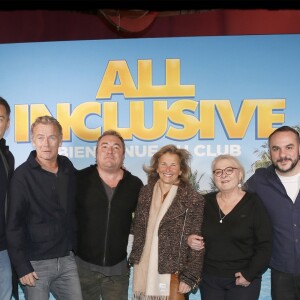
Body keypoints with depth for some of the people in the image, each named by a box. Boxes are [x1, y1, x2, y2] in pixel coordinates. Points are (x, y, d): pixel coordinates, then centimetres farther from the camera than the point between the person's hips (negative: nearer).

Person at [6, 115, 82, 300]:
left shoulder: (68, 168, 4)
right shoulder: (23, 175, -10)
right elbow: (14, 225, -10)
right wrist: (22, 266, -12)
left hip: (67, 259, 4)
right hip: (36, 262, -4)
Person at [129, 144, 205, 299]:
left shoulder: (193, 199, -8)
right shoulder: (146, 193, 4)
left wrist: (189, 277, -11)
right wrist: (134, 258, 9)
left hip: (173, 274, -4)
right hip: (144, 271, 4)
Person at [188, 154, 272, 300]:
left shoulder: (254, 203, -7)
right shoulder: (205, 202, 1)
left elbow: (265, 245, -7)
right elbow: (191, 232, 13)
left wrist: (250, 274, -12)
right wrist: (190, 239, -8)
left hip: (243, 280, -3)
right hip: (208, 278, 3)